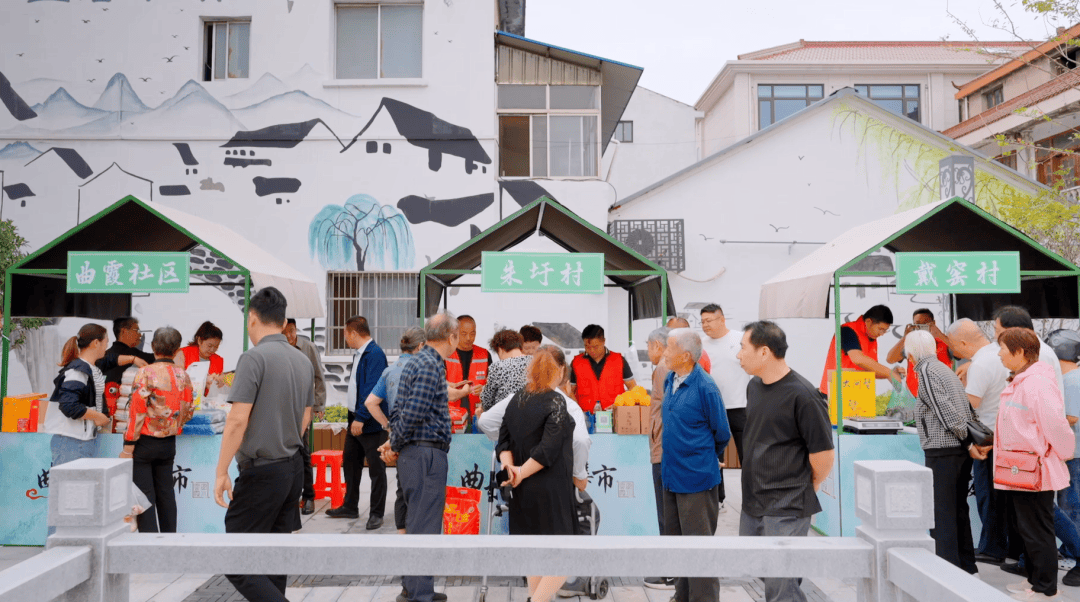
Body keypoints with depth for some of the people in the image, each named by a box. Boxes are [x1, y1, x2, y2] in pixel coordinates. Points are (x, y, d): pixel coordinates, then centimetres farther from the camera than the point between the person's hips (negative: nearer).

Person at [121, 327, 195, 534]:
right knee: (166, 493, 14)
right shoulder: (183, 375, 1)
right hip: (169, 444, 5)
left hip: (145, 442, -5)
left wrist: (128, 447, -10)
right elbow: (188, 411, 6)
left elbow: (137, 412, -15)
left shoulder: (145, 373, -14)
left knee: (145, 496, 0)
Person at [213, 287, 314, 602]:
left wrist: (221, 472, -13)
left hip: (262, 472, -8)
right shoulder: (303, 360, 9)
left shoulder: (254, 358, -14)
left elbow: (238, 419, -19)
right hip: (294, 469, 8)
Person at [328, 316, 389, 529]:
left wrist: (361, 418, -25)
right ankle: (350, 507, 31)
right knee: (350, 463, 18)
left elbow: (373, 391, -24)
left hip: (371, 423, -10)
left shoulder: (375, 354, -17)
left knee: (376, 469, 0)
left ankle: (376, 513, 9)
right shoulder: (358, 354, 13)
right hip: (355, 419, 10)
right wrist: (354, 416, 18)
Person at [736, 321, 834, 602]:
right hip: (752, 503, 8)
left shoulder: (802, 395, -18)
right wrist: (758, 484, 16)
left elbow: (823, 452, -14)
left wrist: (807, 489, 0)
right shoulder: (754, 386, 7)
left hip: (786, 509, -8)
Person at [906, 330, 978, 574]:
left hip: (941, 450, -9)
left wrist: (966, 436, -10)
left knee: (941, 513, -4)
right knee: (959, 509, 17)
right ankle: (967, 568, 25)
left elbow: (945, 409, -18)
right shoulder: (945, 369, 18)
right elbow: (969, 408, 17)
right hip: (960, 451, 9)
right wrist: (971, 442, 15)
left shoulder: (926, 371, -10)